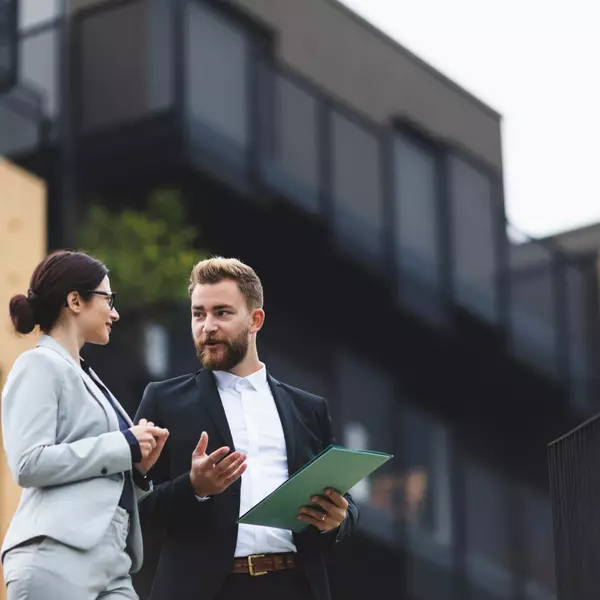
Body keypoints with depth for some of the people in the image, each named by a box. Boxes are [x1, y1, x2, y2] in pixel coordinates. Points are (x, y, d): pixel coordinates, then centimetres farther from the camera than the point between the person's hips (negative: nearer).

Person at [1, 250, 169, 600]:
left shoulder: (86, 376, 23)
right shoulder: (40, 366, -1)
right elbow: (30, 464, -14)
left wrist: (137, 466, 4)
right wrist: (122, 446, -9)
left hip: (110, 562, 8)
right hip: (58, 559, -8)